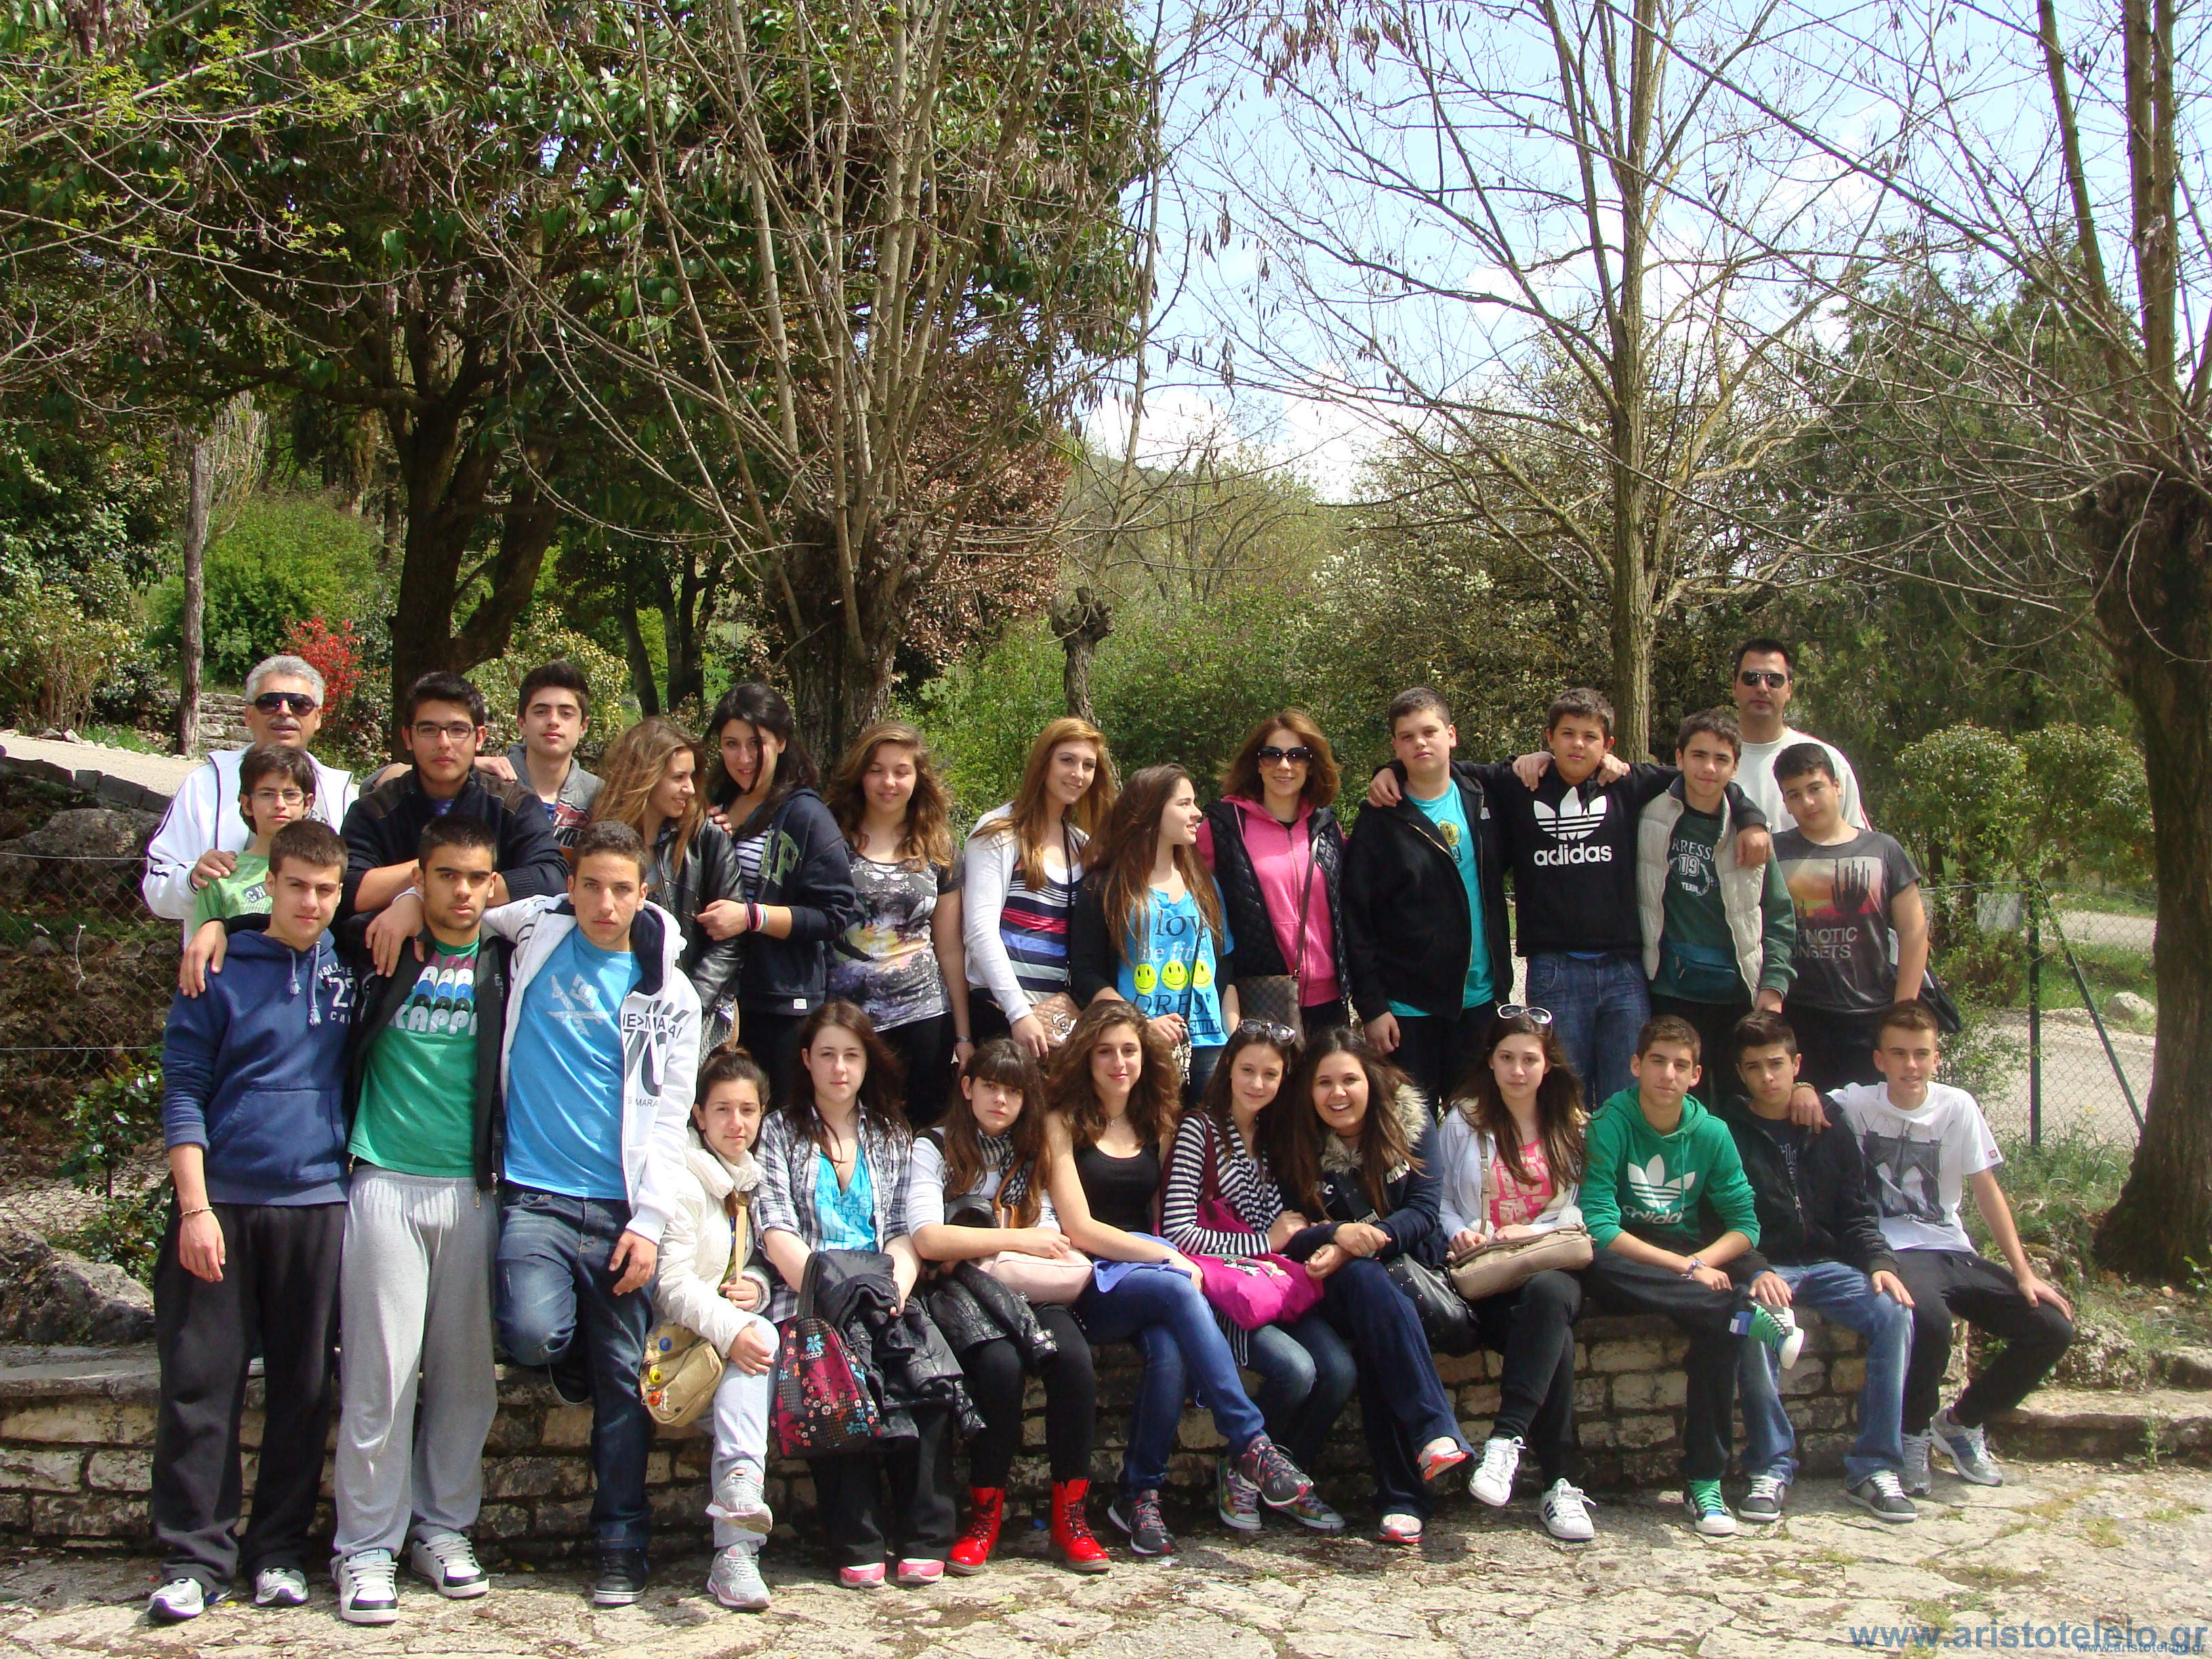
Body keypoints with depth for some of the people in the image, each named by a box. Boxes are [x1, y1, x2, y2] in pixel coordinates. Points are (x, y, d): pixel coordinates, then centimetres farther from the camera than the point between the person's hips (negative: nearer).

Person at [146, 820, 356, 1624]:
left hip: (316, 1204, 2)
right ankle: (196, 1557, 7)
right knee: (200, 1383, -1)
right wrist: (194, 1206, -9)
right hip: (222, 1203, -2)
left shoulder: (351, 969, 8)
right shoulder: (221, 973, 2)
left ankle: (281, 1551, 16)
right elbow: (184, 1094, -1)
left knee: (303, 1386, 6)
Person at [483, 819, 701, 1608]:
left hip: (621, 1208, 1)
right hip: (535, 1194, 0)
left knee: (622, 1378, 2)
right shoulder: (534, 931, 7)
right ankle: (575, 1361, 14)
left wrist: (650, 1219, -5)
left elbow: (668, 1115, 5)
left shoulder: (668, 994, 8)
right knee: (534, 1334, -23)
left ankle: (621, 1545, 15)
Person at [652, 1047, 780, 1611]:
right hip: (678, 1334, -5)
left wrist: (756, 1285, 0)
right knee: (760, 1336, -31)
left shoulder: (747, 1182, 17)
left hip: (733, 1328, 5)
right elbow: (671, 1284, -15)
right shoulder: (685, 1182, -7)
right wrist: (730, 1330, -29)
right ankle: (741, 1476, -47)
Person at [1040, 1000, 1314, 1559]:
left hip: (1149, 1276, 4)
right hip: (1092, 1290, -4)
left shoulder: (1157, 1126, 18)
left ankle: (1141, 1495, -20)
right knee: (1177, 1290, -34)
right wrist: (1171, 1260, -12)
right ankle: (1252, 1444, -36)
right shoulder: (1063, 1124, 2)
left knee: (1171, 1349, -32)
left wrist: (1175, 1257, -6)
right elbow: (1079, 1228, -8)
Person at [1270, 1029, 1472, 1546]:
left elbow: (1422, 1212, -6)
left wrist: (1361, 1244, -22)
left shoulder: (1411, 1121, 3)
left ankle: (1401, 1496, -39)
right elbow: (1290, 1235, -4)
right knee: (1367, 1281, -38)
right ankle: (1436, 1433, -49)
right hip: (1338, 1284, -1)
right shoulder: (1295, 1143, 4)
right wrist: (1339, 1234, -26)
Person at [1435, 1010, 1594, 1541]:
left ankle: (1506, 1439, -45)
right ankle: (1559, 1484, -30)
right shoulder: (1462, 1121, 16)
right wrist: (1458, 1234, -9)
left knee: (1547, 1294, -40)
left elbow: (1582, 1209, 9)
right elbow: (1440, 1202, 13)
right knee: (1554, 1339, -34)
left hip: (1555, 1266, 1)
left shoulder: (1574, 1127, 18)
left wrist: (1532, 1232, -8)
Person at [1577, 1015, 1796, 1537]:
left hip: (1697, 1258, 2)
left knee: (1719, 1321, -31)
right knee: (1595, 1267, -37)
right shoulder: (1609, 1124, -10)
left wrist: (1704, 1260, -22)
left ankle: (1705, 1479, -24)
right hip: (1629, 1266, -2)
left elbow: (1745, 1223, -1)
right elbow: (1598, 1228, -19)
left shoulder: (1711, 1133, 1)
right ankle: (1750, 1317, -35)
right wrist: (1684, 1268, -26)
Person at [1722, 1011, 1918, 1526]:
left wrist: (1879, 1262, -6)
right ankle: (1770, 1469, -23)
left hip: (1827, 1264, 4)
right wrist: (1756, 1272, -23)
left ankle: (1874, 1467, -17)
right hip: (1763, 1267, -4)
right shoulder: (1727, 1132, 2)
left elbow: (1856, 1213, 13)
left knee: (1894, 1312, -24)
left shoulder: (1829, 1127, 14)